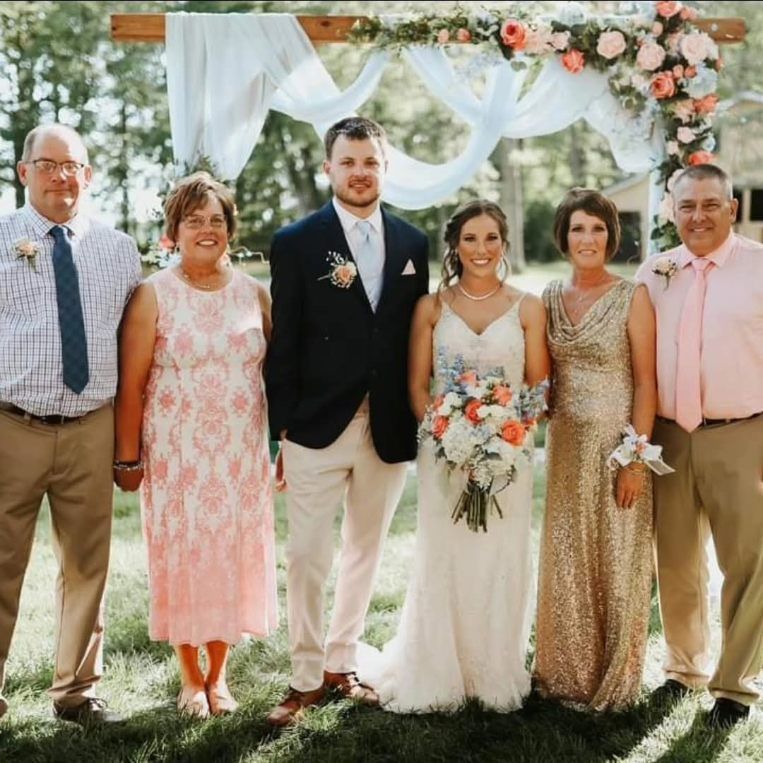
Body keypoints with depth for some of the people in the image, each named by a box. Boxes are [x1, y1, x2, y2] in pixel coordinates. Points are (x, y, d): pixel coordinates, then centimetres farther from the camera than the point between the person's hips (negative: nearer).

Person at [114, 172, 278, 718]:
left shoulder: (254, 293, 6)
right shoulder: (154, 295, -2)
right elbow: (131, 383, -5)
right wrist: (128, 457, -6)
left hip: (241, 453, 2)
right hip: (175, 452, -2)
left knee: (234, 555, 7)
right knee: (181, 555, 4)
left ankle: (218, 673, 24)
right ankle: (190, 676, 22)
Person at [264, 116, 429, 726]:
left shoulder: (413, 243, 7)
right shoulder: (296, 243, -2)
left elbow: (417, 333, 9)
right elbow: (284, 344, -4)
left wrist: (421, 419, 4)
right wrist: (282, 427, -7)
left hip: (390, 429, 4)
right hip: (317, 426, -3)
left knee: (366, 550, 14)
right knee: (309, 557, 1)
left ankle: (342, 664, 29)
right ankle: (307, 678, 15)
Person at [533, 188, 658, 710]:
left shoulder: (632, 297, -7)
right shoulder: (551, 297, 7)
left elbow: (646, 381, -9)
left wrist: (637, 457, -14)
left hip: (617, 445, -4)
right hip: (566, 445, 4)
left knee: (616, 562, 5)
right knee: (566, 562, 11)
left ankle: (615, 680, 21)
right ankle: (568, 673, 26)